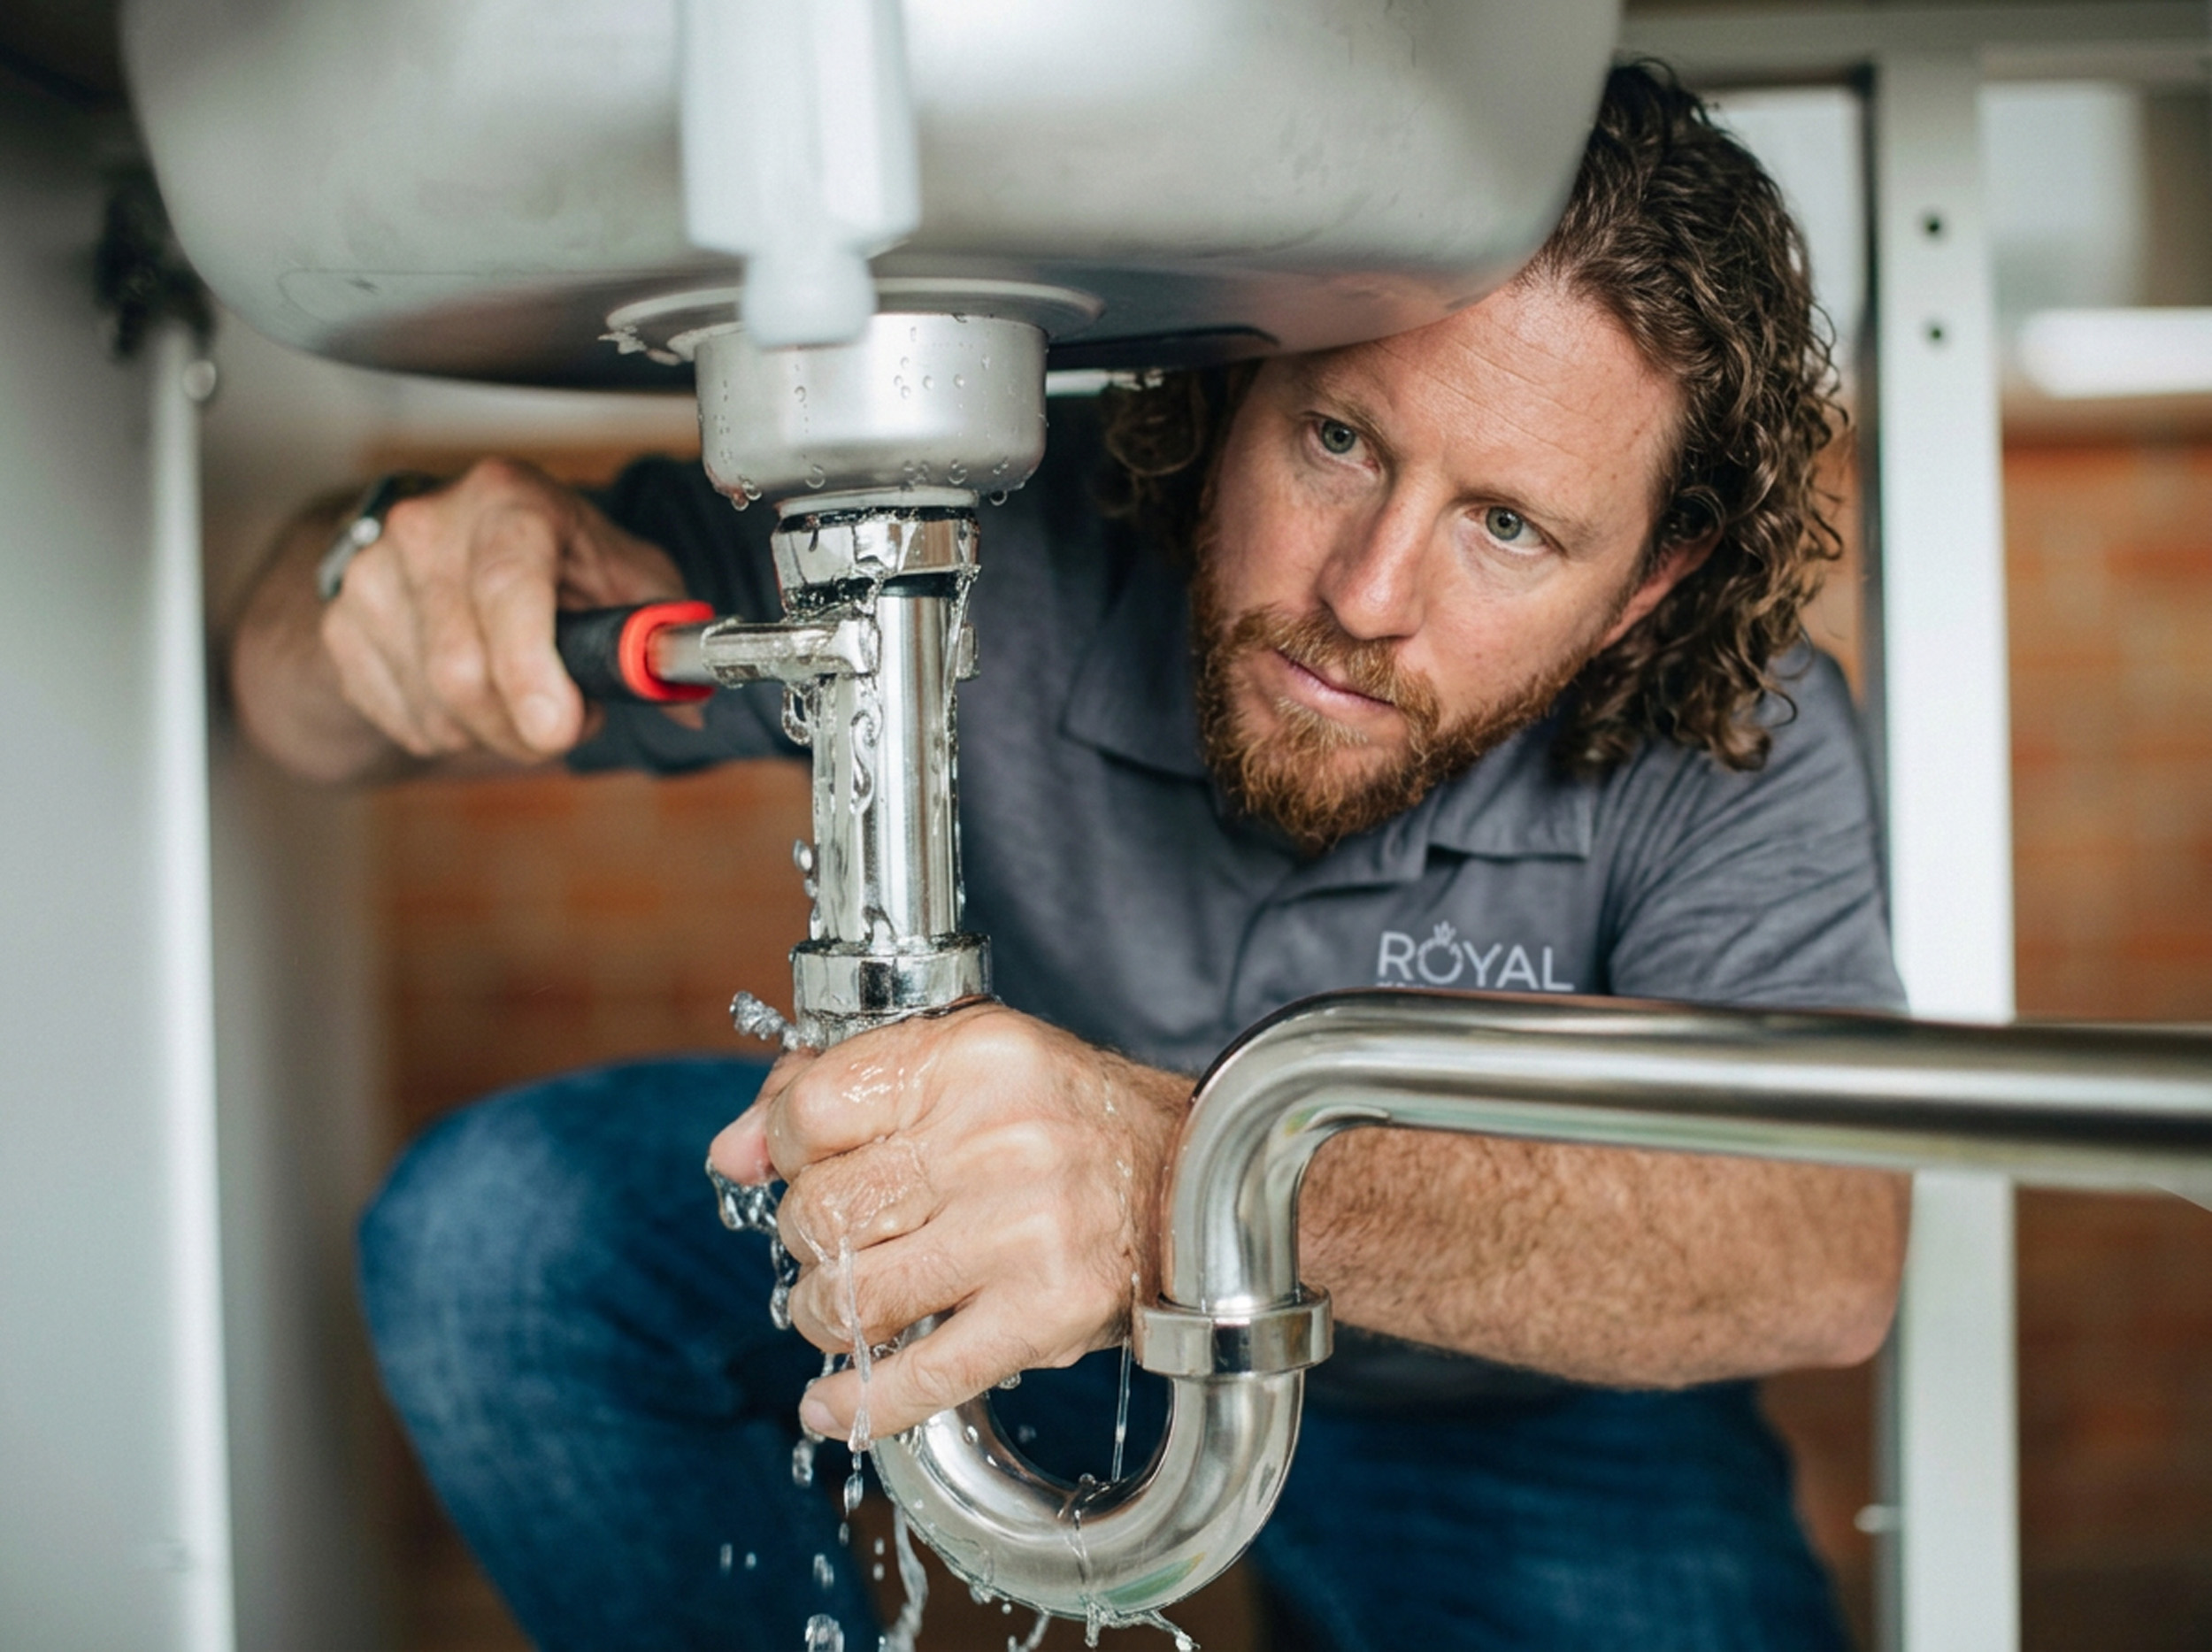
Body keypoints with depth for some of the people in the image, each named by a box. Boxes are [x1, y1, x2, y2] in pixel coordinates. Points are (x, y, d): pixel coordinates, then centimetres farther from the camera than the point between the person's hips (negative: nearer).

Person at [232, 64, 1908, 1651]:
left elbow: (1827, 1249, -44)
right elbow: (310, 705, -17)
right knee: (498, 1235, -17)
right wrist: (417, 592, -43)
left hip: (1497, 1418, -1)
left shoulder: (1735, 748, -27)